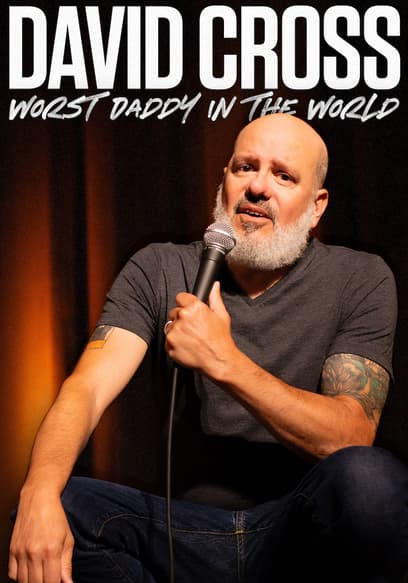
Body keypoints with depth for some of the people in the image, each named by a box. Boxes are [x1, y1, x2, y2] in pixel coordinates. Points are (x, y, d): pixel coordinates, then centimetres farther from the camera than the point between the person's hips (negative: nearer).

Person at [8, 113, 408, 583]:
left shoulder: (361, 279, -1)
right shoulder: (157, 270, 4)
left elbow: (350, 437, -11)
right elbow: (86, 389, -9)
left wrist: (225, 361, -22)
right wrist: (39, 495, -29)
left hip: (297, 528, -1)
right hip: (188, 526, 1)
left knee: (368, 478, -34)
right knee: (51, 508, -24)